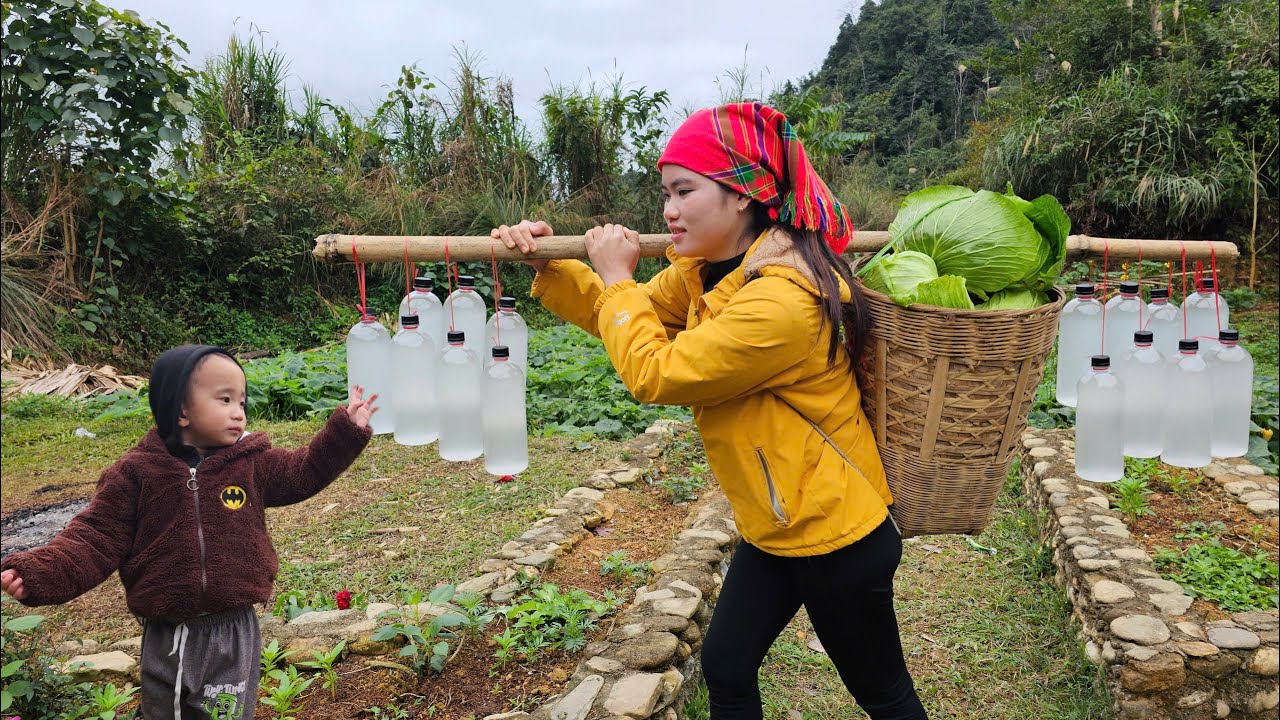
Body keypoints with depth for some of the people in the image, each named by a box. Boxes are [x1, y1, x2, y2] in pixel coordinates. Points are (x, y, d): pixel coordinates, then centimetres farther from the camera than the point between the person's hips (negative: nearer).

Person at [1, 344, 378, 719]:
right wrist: (39, 574, -24)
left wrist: (347, 429, -5)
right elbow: (97, 538, -8)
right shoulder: (136, 473, -9)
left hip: (233, 633, 0)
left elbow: (302, 473, 4)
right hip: (166, 637, 0)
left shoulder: (252, 463, -3)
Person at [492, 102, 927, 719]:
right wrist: (549, 268, -5)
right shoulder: (706, 271, -2)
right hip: (770, 527, 8)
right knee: (725, 668, 15)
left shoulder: (784, 298, -31)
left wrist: (617, 278, -13)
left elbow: (654, 373, -27)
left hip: (835, 532, -8)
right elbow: (634, 315, 10)